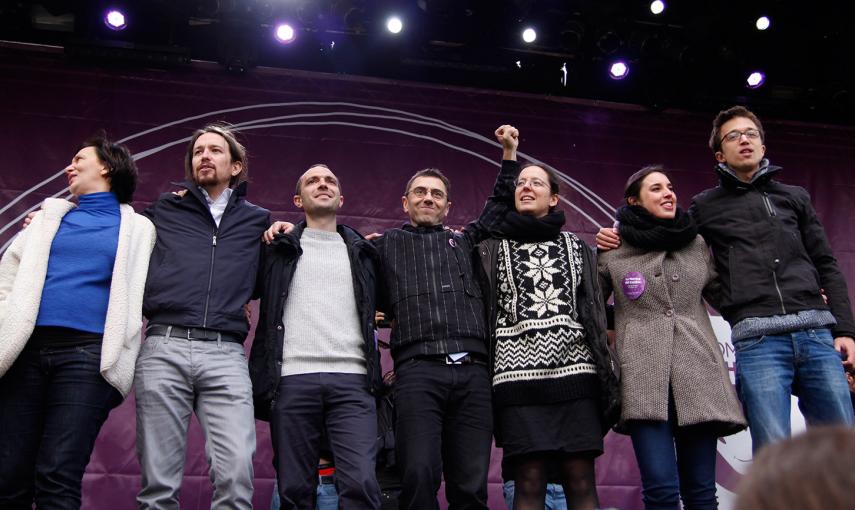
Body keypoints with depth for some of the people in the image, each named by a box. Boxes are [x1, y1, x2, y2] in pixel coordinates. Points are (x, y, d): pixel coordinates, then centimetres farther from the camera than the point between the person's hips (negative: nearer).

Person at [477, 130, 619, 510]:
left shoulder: (576, 247, 19)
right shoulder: (493, 247, 15)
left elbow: (593, 309, 15)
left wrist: (604, 373, 9)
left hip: (574, 369, 2)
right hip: (518, 371, -1)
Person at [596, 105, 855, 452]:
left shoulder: (794, 198, 20)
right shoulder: (706, 207, 15)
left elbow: (827, 266, 18)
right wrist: (618, 241, 4)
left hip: (818, 333, 3)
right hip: (757, 338, -2)